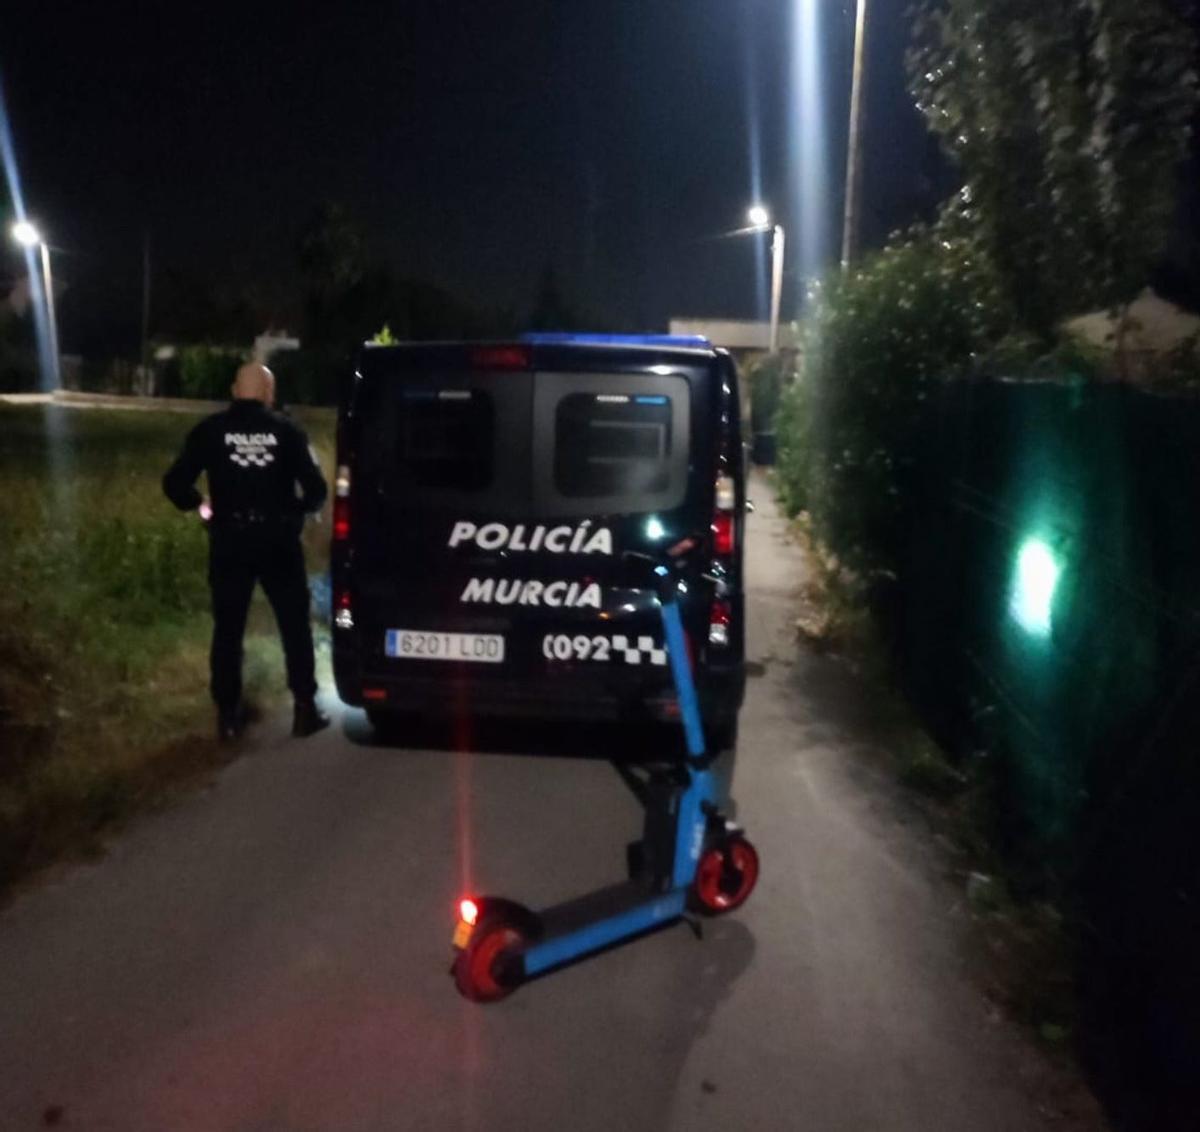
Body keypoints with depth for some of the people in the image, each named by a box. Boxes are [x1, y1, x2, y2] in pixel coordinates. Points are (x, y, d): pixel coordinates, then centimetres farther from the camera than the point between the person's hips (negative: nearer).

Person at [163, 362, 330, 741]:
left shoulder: (210, 430, -1)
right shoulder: (286, 430, -3)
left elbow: (175, 483, -5)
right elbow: (316, 490, -6)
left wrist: (200, 506, 13)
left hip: (229, 541, 1)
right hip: (278, 540, -1)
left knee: (227, 629, 12)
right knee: (295, 625, 11)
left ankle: (227, 714, 17)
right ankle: (305, 709, 13)